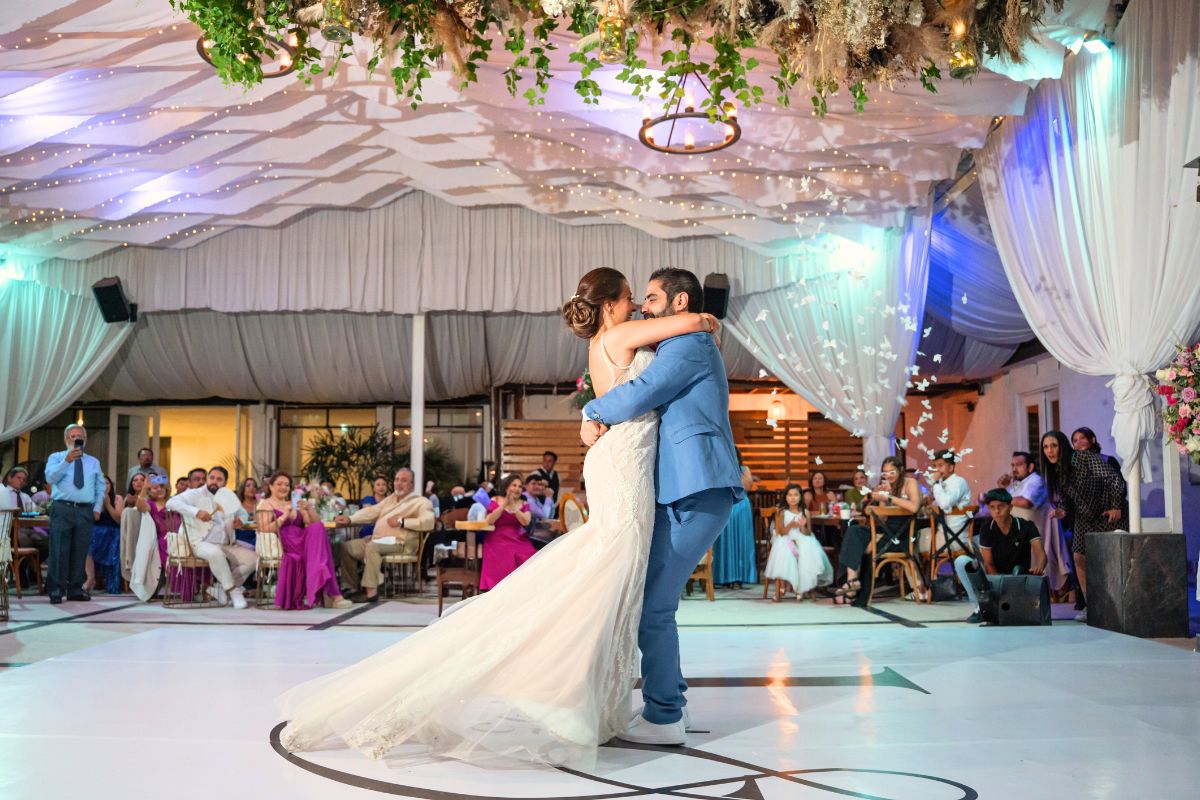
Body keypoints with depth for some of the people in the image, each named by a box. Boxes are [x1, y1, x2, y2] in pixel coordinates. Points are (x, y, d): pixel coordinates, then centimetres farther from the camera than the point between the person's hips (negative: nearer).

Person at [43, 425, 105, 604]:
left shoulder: (93, 462, 18)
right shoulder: (56, 458, 8)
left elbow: (100, 487, 17)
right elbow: (50, 478, -11)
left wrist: (97, 508, 6)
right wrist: (67, 460, -21)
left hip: (85, 511, 3)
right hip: (62, 509, -3)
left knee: (80, 551, 4)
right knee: (59, 551, -7)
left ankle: (75, 589, 10)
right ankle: (56, 589, -2)